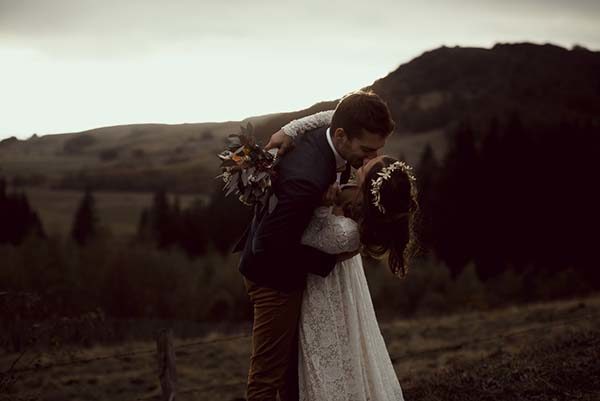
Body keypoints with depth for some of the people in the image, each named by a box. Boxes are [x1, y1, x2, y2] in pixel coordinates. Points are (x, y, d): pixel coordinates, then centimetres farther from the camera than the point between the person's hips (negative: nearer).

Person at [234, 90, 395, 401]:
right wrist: (330, 260, -22)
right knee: (268, 373, 2)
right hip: (275, 276, -9)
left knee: (294, 364, 22)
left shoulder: (321, 135, -10)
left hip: (290, 270, 9)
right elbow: (270, 245, -31)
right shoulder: (306, 178, -38)